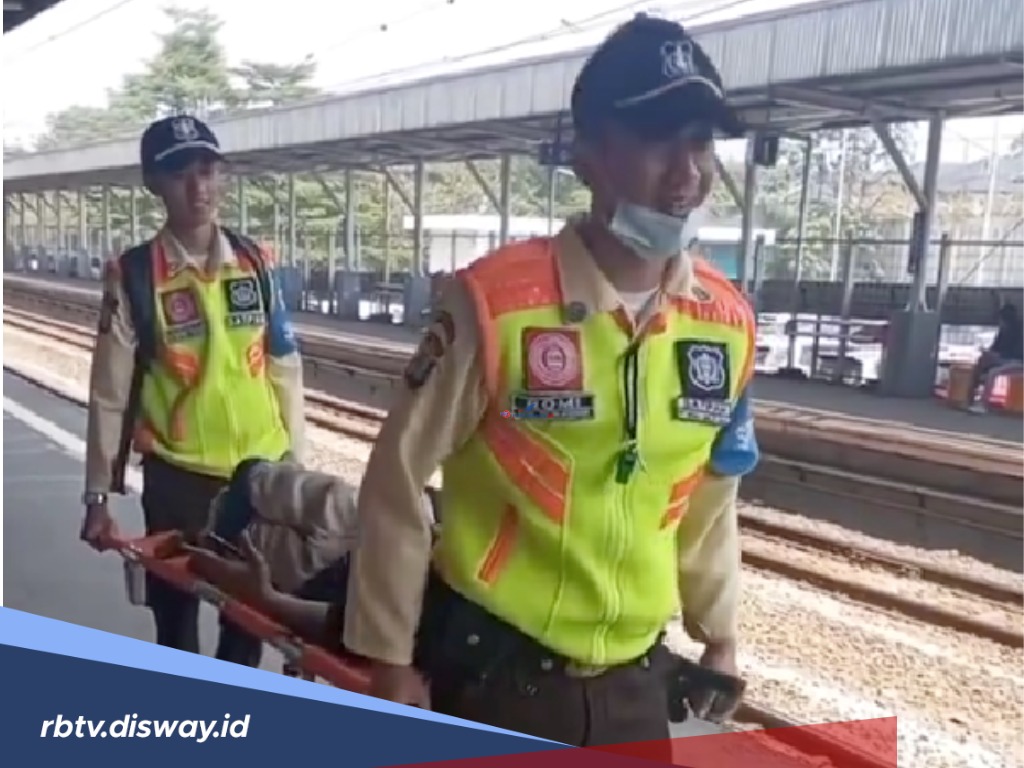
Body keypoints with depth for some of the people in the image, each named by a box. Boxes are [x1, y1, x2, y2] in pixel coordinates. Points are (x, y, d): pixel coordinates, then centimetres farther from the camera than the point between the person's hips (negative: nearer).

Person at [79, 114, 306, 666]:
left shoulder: (256, 263, 0)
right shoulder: (133, 276, -9)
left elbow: (285, 368, 4)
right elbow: (109, 392, -6)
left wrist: (296, 461, 5)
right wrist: (97, 495, -3)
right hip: (177, 477, -3)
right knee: (176, 613, 12)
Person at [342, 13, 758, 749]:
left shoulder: (727, 322, -5)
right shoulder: (497, 300, -20)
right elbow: (398, 477, -12)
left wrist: (719, 633, 16)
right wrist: (390, 654, -6)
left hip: (634, 675, 5)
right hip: (491, 664, -4)